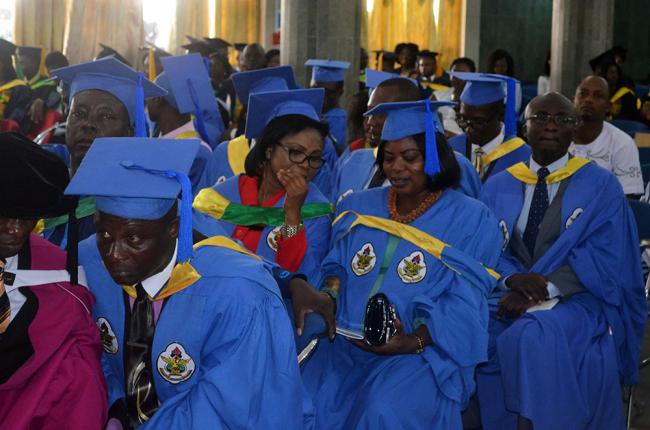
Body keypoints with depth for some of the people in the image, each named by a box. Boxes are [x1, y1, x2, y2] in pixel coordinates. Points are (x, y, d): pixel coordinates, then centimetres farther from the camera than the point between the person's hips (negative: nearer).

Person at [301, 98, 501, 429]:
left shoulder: (471, 219, 1)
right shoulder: (357, 208, 15)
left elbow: (464, 305, -6)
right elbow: (336, 269, 14)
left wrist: (414, 341, -20)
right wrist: (328, 294, -9)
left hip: (424, 351, -4)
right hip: (346, 344, 4)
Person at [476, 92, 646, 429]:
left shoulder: (601, 186, 2)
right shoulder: (497, 187, 11)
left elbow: (604, 260, -8)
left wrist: (541, 292, -20)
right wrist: (512, 279, -18)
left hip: (576, 300, -3)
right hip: (508, 297, 3)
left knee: (532, 335, -36)